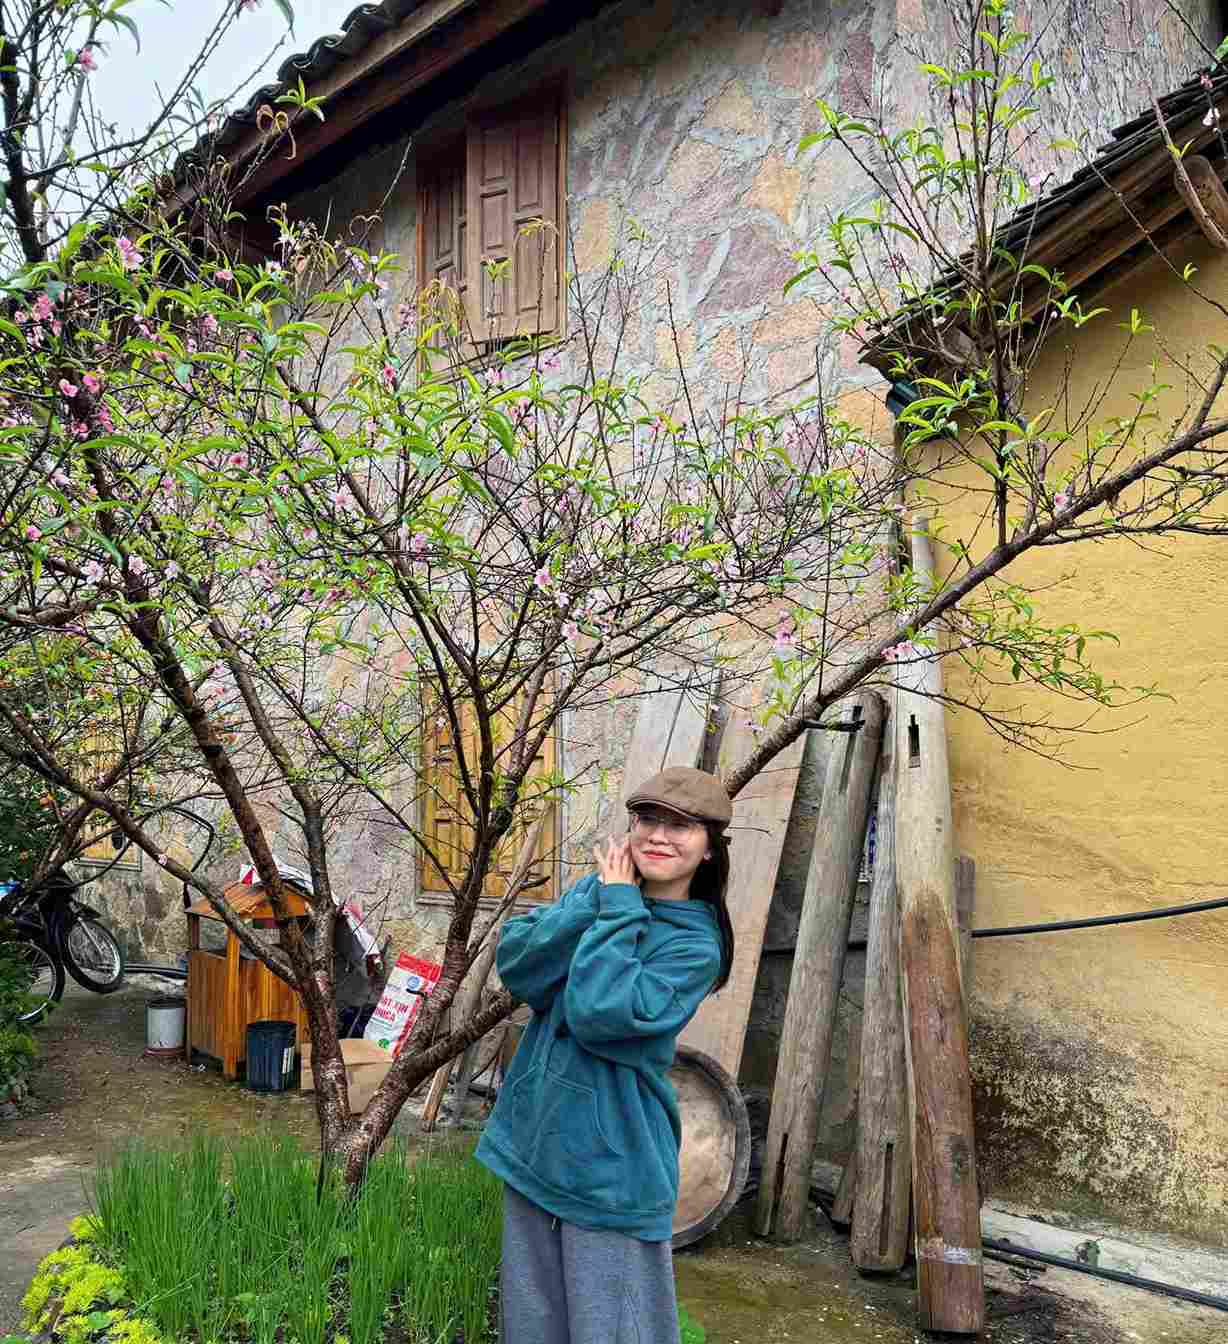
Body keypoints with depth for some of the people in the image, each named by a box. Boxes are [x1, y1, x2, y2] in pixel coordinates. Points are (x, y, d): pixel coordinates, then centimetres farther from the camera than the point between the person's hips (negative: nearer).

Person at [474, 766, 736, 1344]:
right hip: (531, 1142, 5)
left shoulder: (696, 945, -12)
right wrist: (596, 898, -16)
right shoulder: (598, 891, 4)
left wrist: (619, 907, -18)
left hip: (609, 1163, -5)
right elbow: (514, 965, -8)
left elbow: (598, 1013, -27)